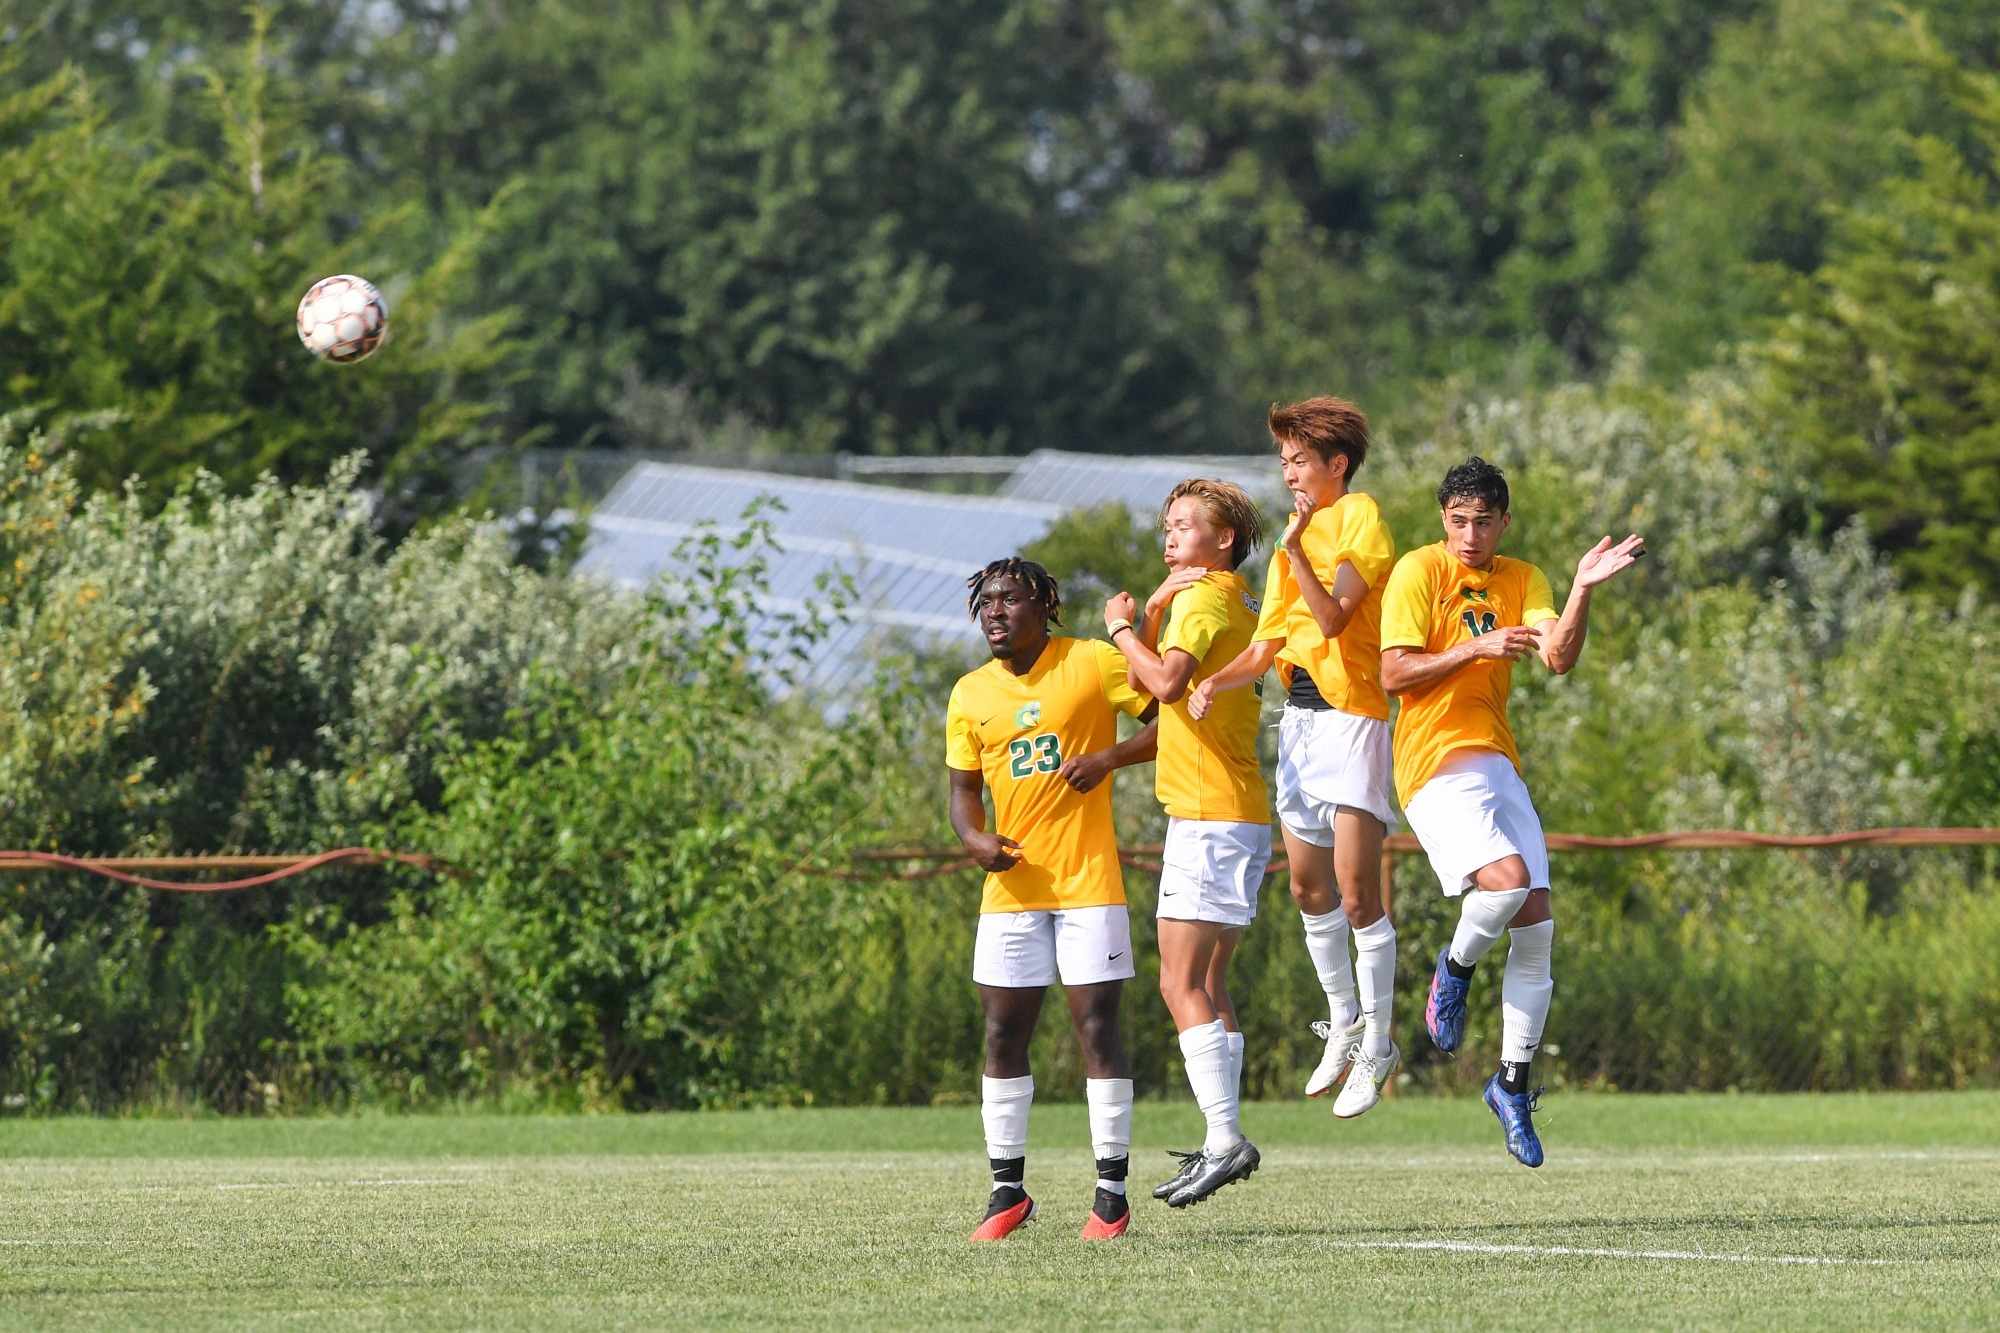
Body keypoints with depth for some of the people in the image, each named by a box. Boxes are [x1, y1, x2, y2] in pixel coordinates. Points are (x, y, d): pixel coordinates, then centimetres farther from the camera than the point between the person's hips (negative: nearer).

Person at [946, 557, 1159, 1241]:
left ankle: (1112, 1190, 1)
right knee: (1004, 1032, 4)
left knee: (1096, 1024, -6)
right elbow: (964, 787, 16)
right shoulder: (971, 695, 9)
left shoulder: (1092, 664, -3)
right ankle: (1007, 1189, 13)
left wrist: (1109, 757, -16)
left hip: (1087, 878, -4)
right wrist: (974, 838, -5)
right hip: (1012, 881, 4)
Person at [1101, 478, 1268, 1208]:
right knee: (1208, 983, 14)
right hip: (1234, 815, 10)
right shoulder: (1234, 601, 19)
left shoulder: (1207, 599, -11)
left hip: (1209, 814, -10)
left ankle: (1225, 1139, -19)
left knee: (1182, 984, -13)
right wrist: (1150, 613, 4)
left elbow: (1166, 682, -27)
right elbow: (1142, 683, 20)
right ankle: (1224, 1139, 15)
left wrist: (1124, 629, -11)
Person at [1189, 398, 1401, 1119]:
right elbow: (1266, 646, 13)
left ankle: (1378, 1045, -1)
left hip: (1353, 717, -8)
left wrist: (1295, 548, -24)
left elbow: (1332, 616, -19)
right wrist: (1212, 683, -3)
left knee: (1357, 892, -10)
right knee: (1309, 888, 11)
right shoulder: (1295, 539, 17)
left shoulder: (1360, 520, -7)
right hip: (1298, 714, 8)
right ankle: (1343, 1023, 26)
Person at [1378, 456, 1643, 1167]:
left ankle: (1513, 1083, 13)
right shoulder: (1419, 571, -2)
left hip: (1498, 762, 6)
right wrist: (1477, 648, -18)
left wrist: (1583, 589, -18)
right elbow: (1394, 673, -9)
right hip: (1436, 762, -6)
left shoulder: (1521, 580, 12)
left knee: (1536, 927, 0)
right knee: (1507, 880, -28)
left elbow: (1559, 656, -3)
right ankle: (1456, 968, 4)